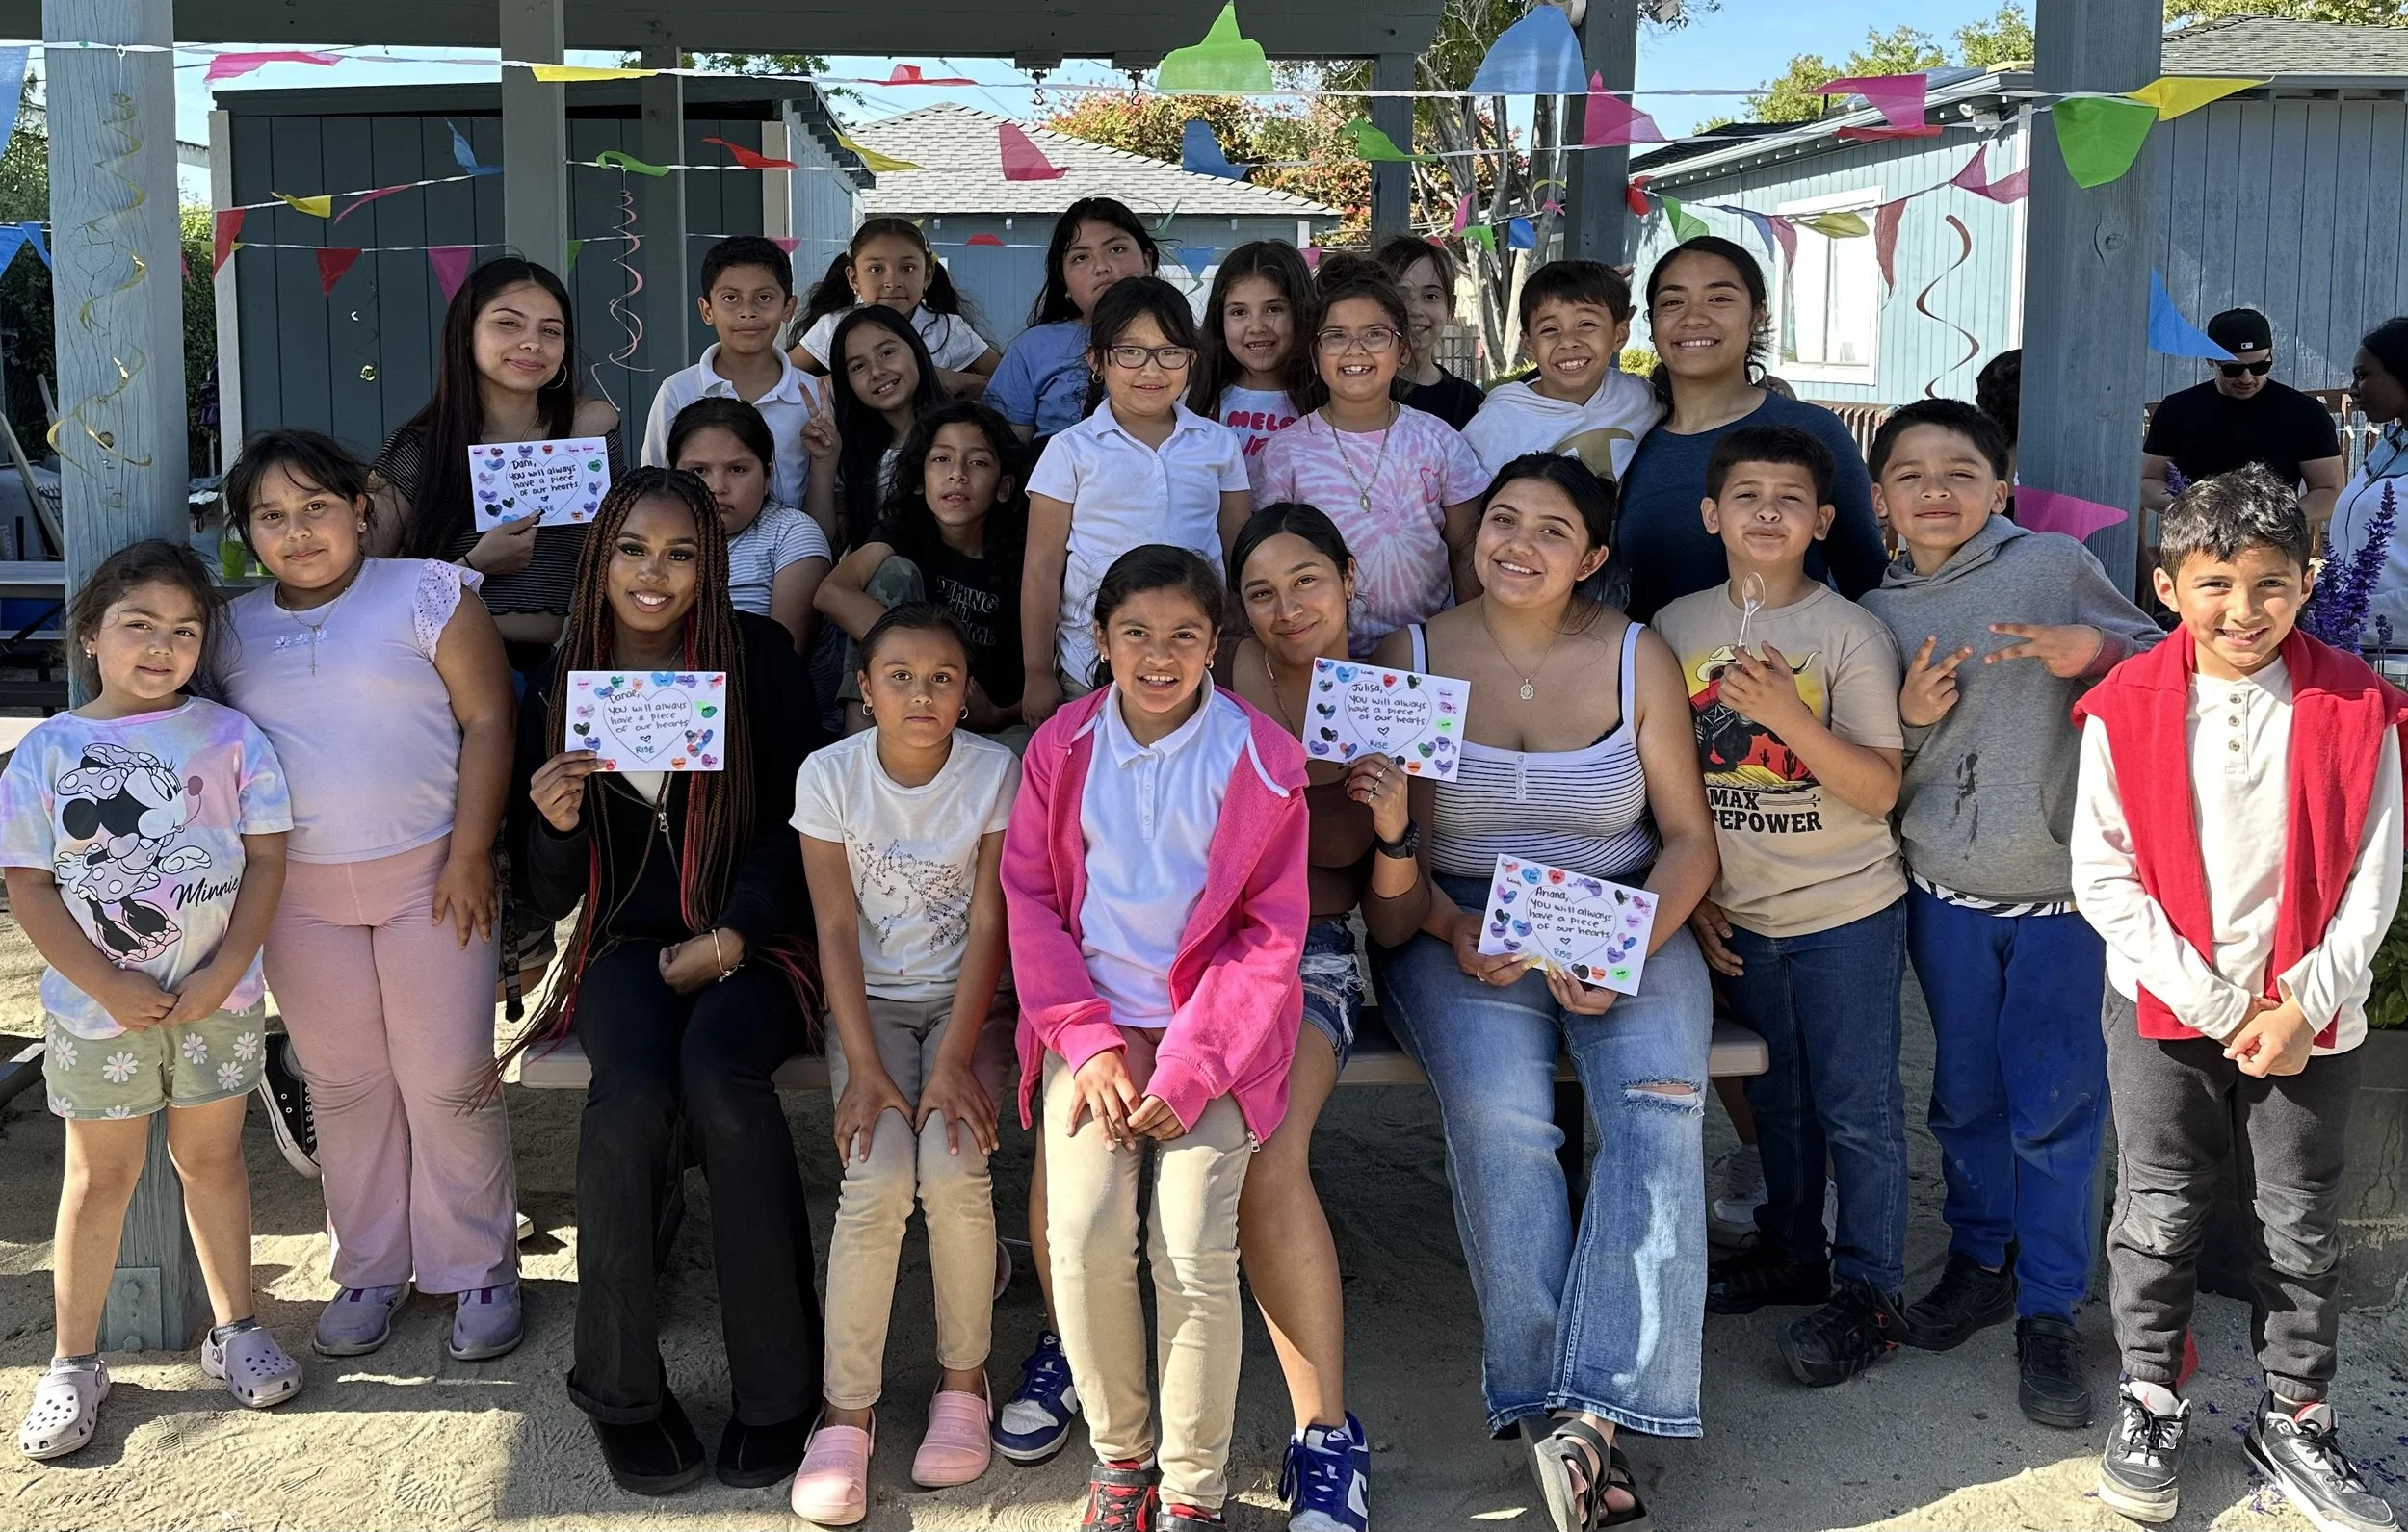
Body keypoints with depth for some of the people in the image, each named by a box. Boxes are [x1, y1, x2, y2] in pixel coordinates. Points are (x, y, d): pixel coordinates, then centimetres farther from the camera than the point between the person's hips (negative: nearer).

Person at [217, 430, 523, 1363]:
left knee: (450, 1081, -1)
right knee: (342, 1085, 10)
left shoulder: (428, 594, -2)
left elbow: (487, 720, -6)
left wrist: (470, 853, -12)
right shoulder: (231, 628, 10)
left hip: (427, 874, -3)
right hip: (298, 891, 4)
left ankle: (478, 1269, 13)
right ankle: (370, 1270, 23)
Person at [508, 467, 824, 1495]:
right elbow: (545, 898, 10)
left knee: (719, 1072, -33)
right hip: (627, 942, 2)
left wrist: (730, 939, -12)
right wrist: (555, 822, -13)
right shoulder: (560, 685, 8)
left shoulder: (757, 656, 2)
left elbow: (797, 818, 0)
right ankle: (620, 1387, -14)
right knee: (632, 1092, -30)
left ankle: (777, 1383, -20)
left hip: (751, 938, -1)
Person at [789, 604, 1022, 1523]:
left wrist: (954, 1060, -18)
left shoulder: (996, 774, -8)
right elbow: (837, 930, -7)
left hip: (967, 999, 0)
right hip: (869, 1001, 0)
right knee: (877, 1179, -24)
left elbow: (988, 925, -9)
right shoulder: (830, 775, -7)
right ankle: (846, 1410, -10)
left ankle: (963, 1380, -3)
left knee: (954, 1169, -25)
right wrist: (863, 1065, -17)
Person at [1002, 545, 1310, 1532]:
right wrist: (1091, 1045, -7)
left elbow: (1271, 931, -2)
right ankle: (1116, 1451, 8)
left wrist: (1187, 1069, -11)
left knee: (1195, 1247, -16)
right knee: (1084, 1232, -16)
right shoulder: (1062, 747, 4)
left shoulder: (1261, 759, -3)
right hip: (1093, 1022, 2)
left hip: (1211, 1029, -2)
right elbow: (1031, 900, 5)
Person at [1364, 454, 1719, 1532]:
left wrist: (1623, 953, -13)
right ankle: (1546, 1404, -22)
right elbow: (1387, 844, 4)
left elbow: (1688, 837, 4)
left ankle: (1591, 1410, -29)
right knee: (1497, 1110, -30)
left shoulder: (1637, 659, 5)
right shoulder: (1412, 655, 5)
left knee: (1657, 1108, -28)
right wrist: (1453, 931, -16)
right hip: (1457, 930, -1)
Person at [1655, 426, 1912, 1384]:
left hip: (1846, 910, -4)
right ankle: (1790, 1250, 34)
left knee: (1856, 1105, 3)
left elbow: (1879, 789, -16)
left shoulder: (1851, 634, -12)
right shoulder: (1676, 629, 0)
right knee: (1775, 1095, 18)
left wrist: (1787, 714, -28)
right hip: (1740, 913, 4)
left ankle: (1867, 1287, 15)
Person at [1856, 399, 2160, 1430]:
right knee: (1966, 1093, 15)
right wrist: (1908, 719, -9)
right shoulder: (1876, 617, 5)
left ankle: (2048, 1313, 13)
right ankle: (1980, 1262, 33)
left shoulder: (2056, 564, -4)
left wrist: (2091, 651, -19)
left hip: (2061, 889, -3)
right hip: (1944, 892, 3)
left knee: (2055, 1104, 0)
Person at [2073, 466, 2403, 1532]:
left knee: (2302, 1223, 10)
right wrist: (2216, 1007, -11)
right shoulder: (2127, 709, -9)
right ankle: (2150, 1402, 25)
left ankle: (2294, 1419, 26)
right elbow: (2104, 876, -8)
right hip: (2166, 1008, -1)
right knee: (2159, 1212, 7)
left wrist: (2304, 1009, -11)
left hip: (2310, 1014, 1)